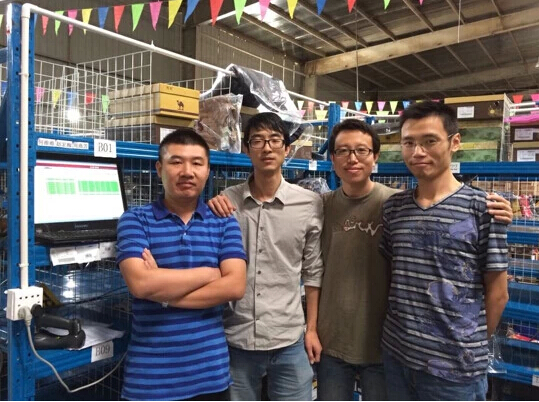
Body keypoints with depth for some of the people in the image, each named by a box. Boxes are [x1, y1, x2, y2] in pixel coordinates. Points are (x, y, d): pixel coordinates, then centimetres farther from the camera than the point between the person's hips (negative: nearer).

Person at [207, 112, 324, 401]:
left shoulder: (310, 204, -6)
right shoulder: (226, 202, -4)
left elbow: (313, 271, 3)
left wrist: (312, 329, 5)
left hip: (289, 341, 0)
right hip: (235, 339, 1)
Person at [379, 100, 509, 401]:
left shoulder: (482, 208, -9)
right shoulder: (393, 207, 2)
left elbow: (497, 294, -5)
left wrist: (471, 346, 2)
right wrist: (406, 335, 5)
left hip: (456, 365, -4)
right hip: (396, 355, 4)